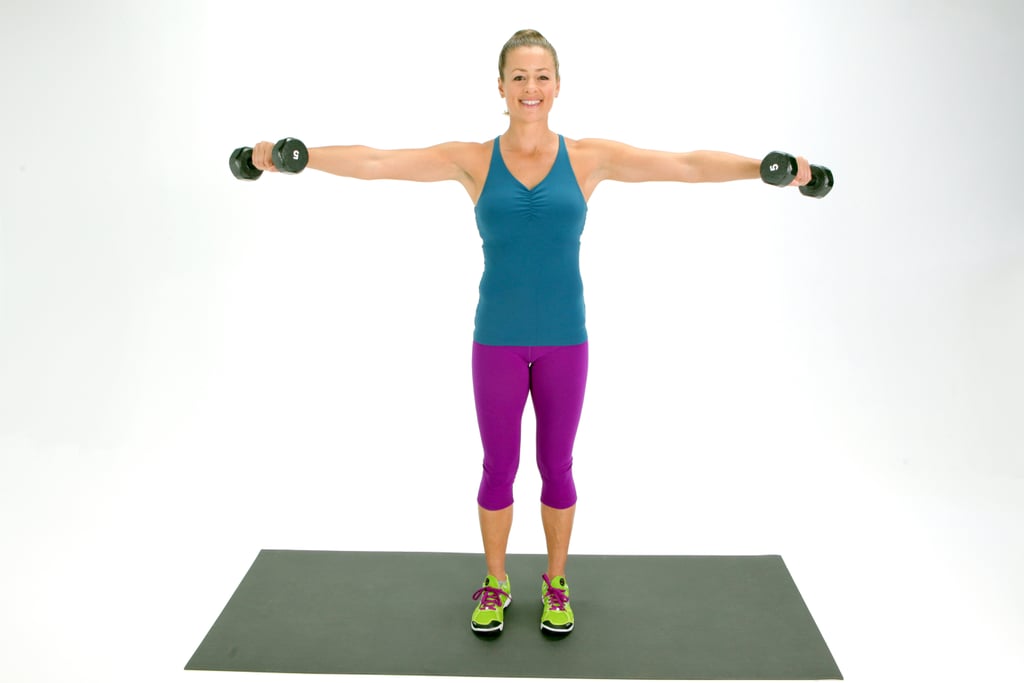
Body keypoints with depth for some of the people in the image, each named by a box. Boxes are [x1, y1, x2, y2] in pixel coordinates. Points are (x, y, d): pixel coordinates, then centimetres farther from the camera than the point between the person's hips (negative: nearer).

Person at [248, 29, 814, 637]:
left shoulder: (591, 158, -3)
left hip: (564, 340, 0)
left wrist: (766, 168, -20)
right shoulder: (472, 160, -3)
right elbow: (374, 162, -7)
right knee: (499, 468, 11)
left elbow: (688, 164, -9)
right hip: (497, 340, 0)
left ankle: (556, 585, 33)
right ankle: (495, 584, 32)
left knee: (557, 466, 13)